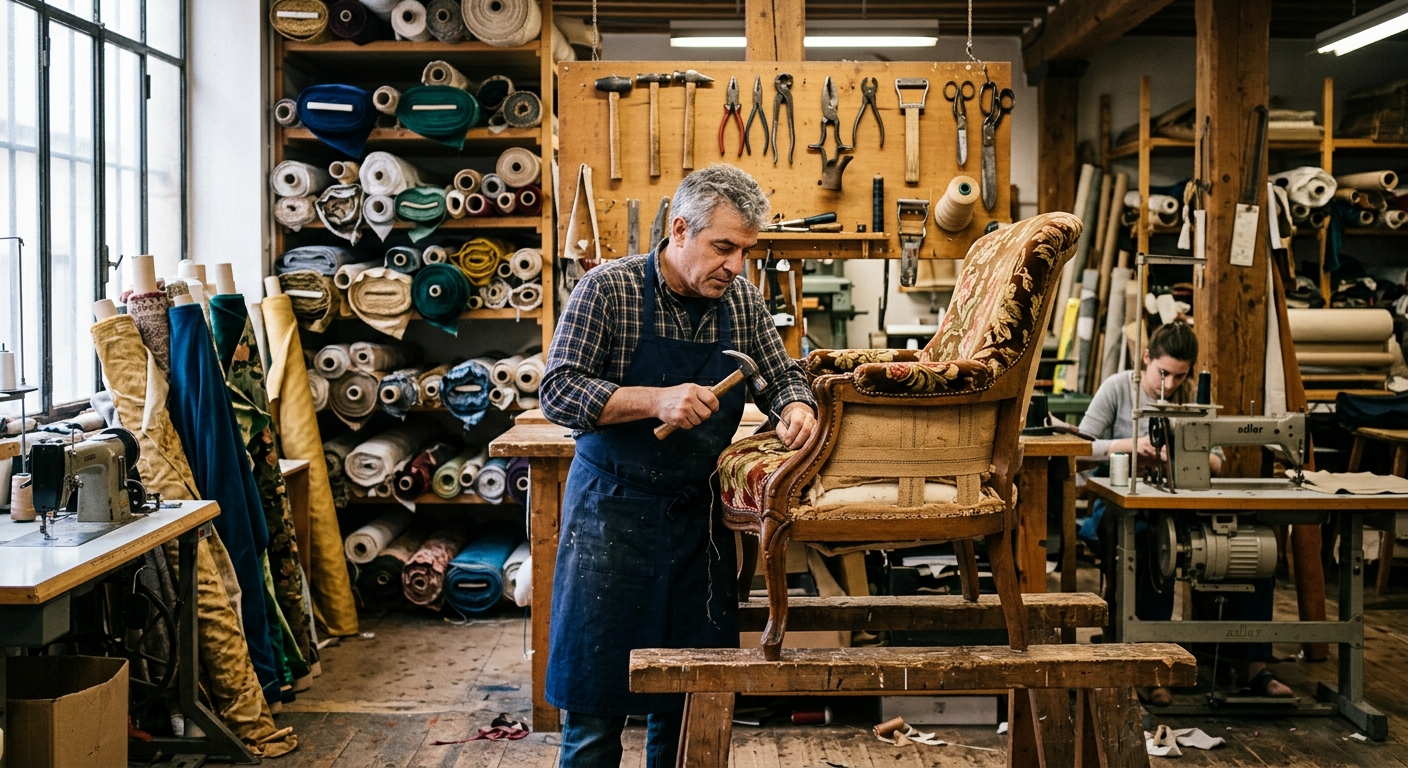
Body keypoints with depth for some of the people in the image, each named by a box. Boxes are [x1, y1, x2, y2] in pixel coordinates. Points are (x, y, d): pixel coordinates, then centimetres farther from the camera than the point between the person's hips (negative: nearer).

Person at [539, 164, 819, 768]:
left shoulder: (742, 300, 3)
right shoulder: (609, 289, -11)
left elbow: (783, 376, 13)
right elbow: (558, 392, -14)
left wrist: (795, 408, -10)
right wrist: (656, 400, -26)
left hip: (700, 515, 4)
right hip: (613, 514, -4)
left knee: (689, 696, 12)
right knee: (596, 700, 3)